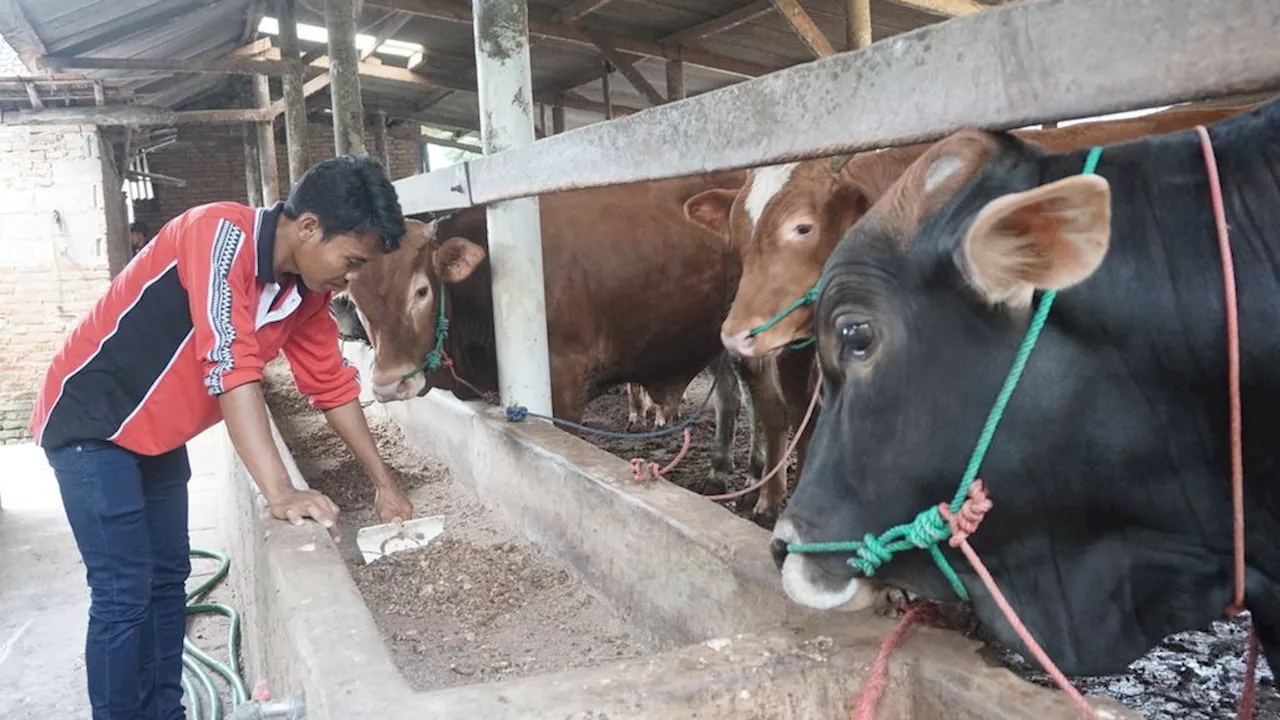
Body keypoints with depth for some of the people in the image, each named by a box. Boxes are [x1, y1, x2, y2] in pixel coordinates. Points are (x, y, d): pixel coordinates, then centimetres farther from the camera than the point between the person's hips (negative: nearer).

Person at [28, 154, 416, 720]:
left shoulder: (308, 290, -4)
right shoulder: (221, 233, -28)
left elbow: (333, 385, 5)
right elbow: (231, 368, -36)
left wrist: (383, 483, 5)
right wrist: (280, 493, -41)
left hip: (159, 435, 8)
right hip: (91, 422, -8)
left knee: (167, 579, 13)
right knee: (124, 594, -7)